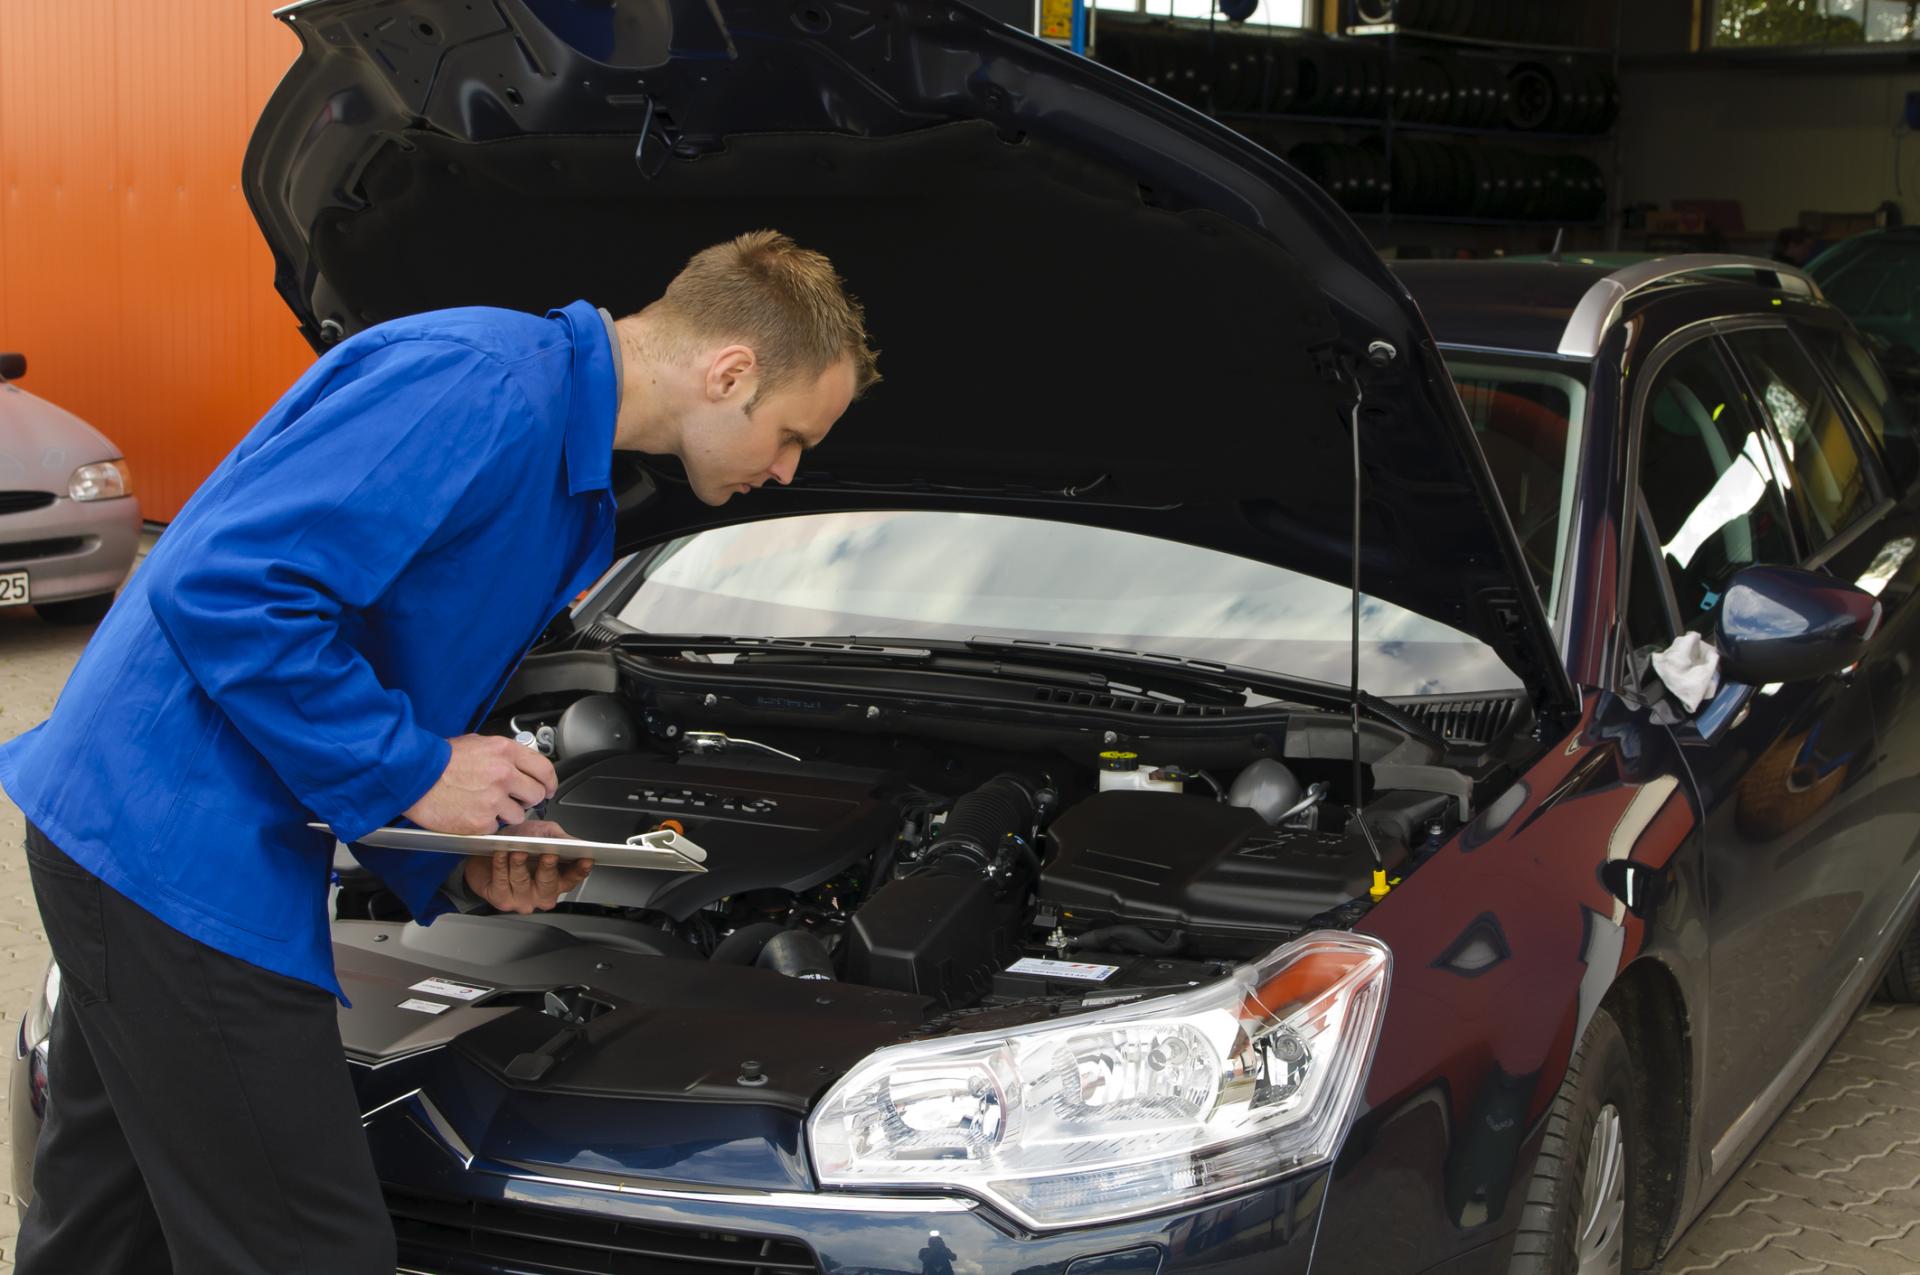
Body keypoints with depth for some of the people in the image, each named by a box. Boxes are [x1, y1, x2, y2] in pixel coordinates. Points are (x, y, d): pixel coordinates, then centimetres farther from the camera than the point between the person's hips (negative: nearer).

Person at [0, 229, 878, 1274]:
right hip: (186, 851, -11)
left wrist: (463, 873, 3)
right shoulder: (482, 385, -20)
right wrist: (415, 774, -18)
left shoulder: (578, 508, 15)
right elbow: (223, 586, -26)